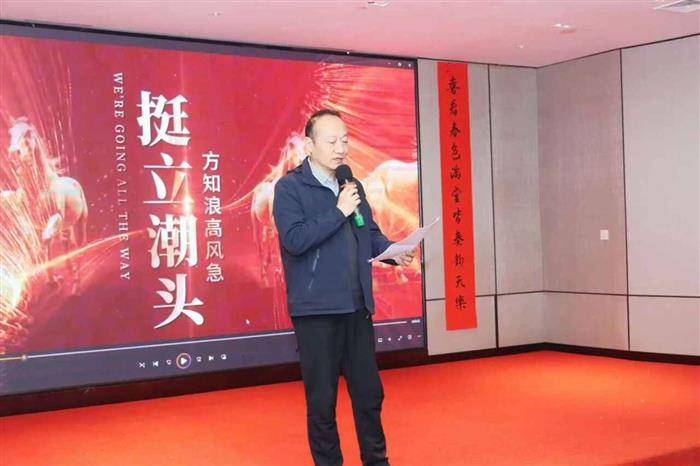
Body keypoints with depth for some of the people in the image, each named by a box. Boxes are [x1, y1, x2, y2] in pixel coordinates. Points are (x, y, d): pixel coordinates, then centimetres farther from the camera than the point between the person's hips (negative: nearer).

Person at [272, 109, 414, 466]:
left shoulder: (353, 186, 13)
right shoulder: (289, 187, -6)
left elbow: (370, 234, 16)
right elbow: (294, 239, -19)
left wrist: (394, 252, -4)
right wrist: (339, 212, -17)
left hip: (357, 307, 6)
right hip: (316, 310, -6)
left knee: (369, 392, 12)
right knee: (322, 399, 5)